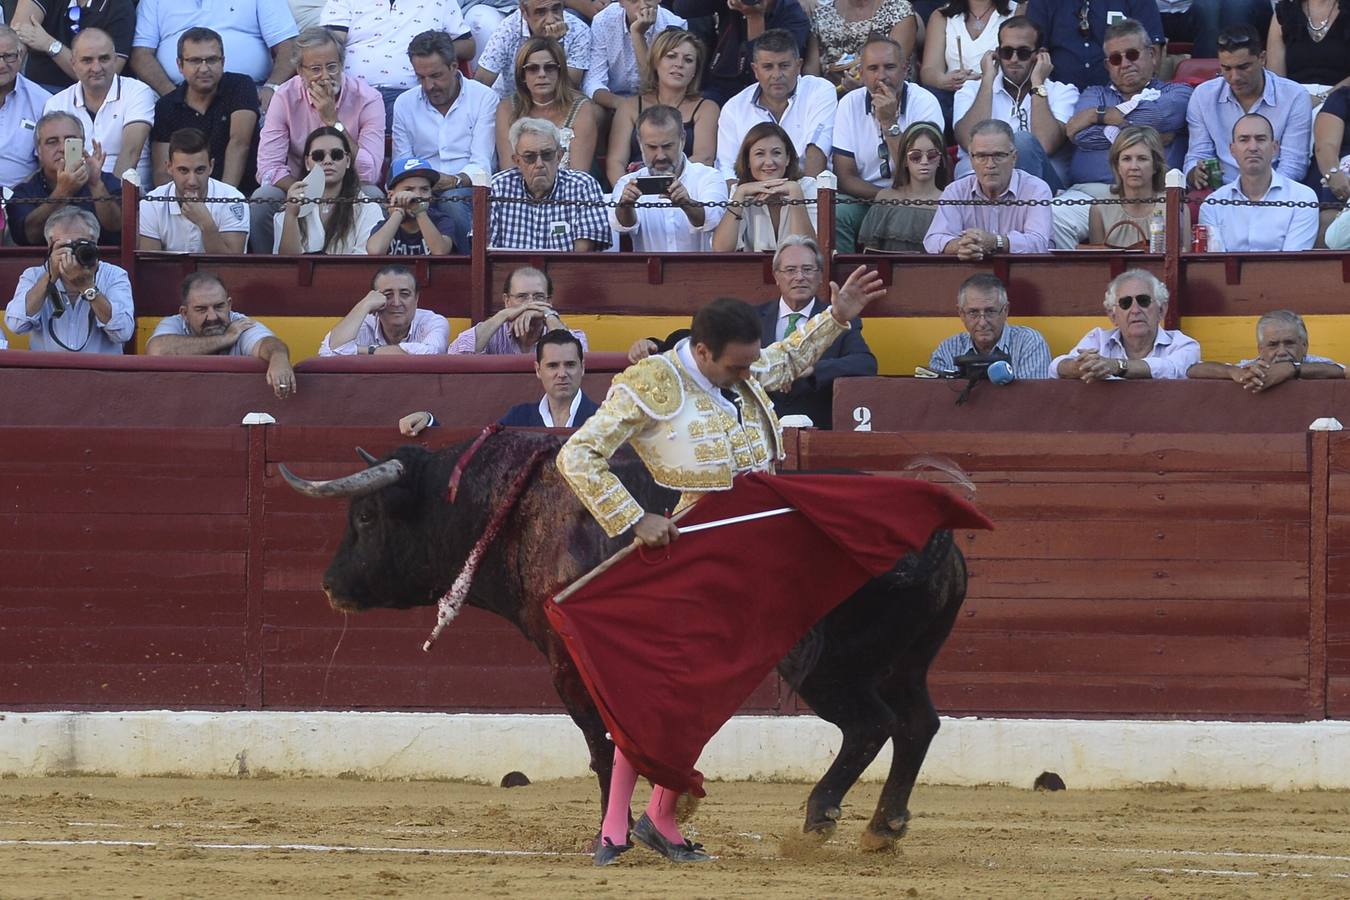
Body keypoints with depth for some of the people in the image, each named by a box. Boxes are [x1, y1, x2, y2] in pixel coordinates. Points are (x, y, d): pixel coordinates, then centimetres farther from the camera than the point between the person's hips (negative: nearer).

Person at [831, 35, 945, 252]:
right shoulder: (851, 104, 0)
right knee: (834, 214, -29)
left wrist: (889, 123, -20)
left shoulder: (924, 103, -7)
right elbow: (845, 178, -1)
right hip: (863, 199, 2)